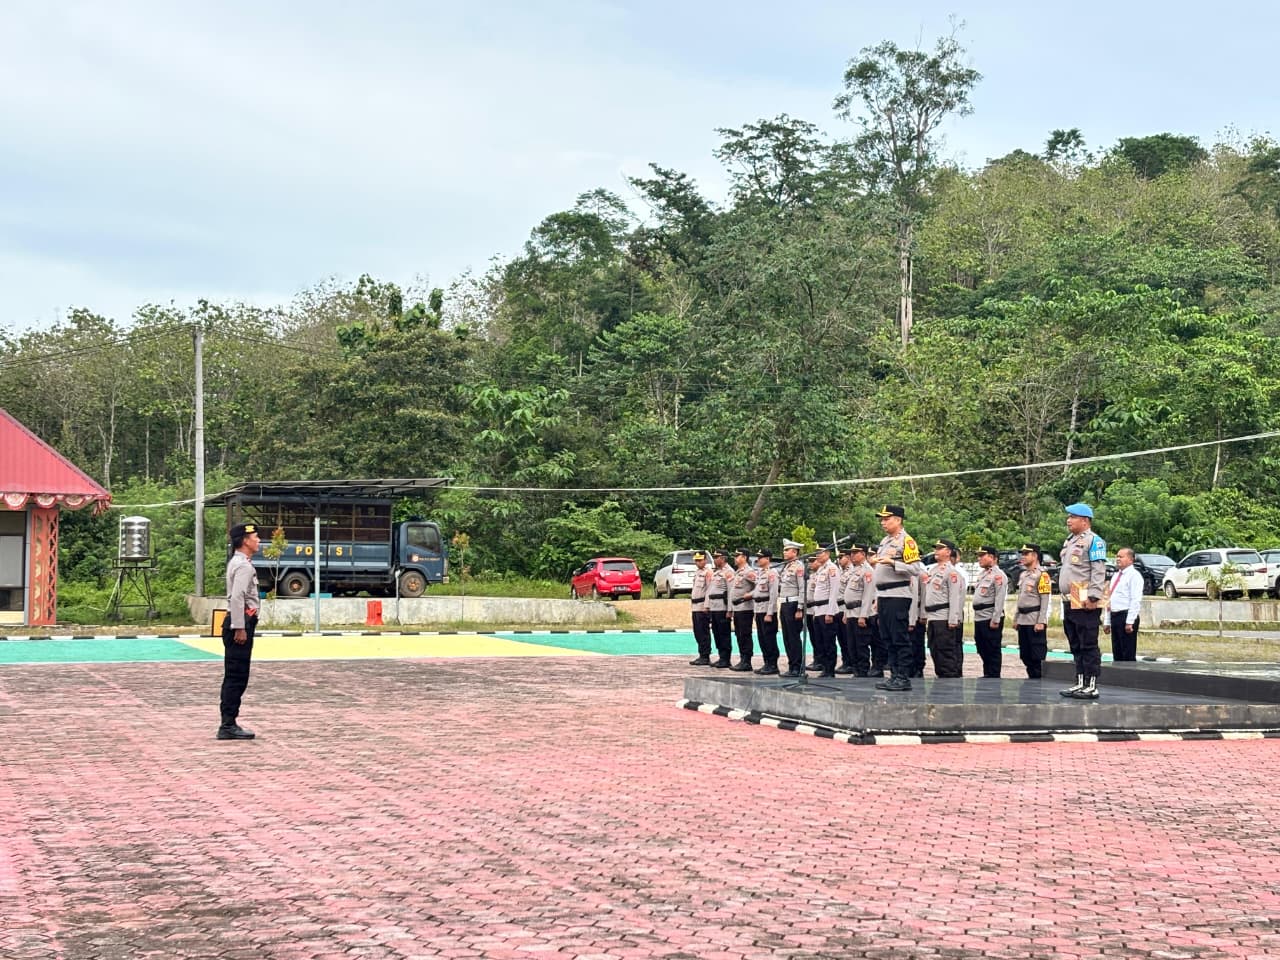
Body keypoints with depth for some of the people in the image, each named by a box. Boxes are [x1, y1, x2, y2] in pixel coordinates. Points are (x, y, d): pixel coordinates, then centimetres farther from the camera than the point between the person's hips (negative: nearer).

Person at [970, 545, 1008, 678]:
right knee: (982, 650, 14)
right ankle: (987, 675, 23)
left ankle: (994, 678, 2)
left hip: (990, 619, -9)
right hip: (979, 617, 9)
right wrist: (976, 616, 17)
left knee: (993, 651, -3)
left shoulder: (998, 575, -11)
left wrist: (995, 620, -21)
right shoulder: (982, 573, 18)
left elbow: (1000, 599, -17)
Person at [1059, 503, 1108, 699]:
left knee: (1088, 646, -7)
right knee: (1076, 646, 12)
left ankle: (1091, 686, -6)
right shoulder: (1069, 541, 20)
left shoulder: (1093, 541, -8)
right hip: (1069, 602, 9)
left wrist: (1093, 596, -21)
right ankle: (1080, 683, 18)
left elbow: (1099, 571, -15)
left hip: (1085, 603, -9)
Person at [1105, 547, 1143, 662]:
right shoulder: (1116, 576, 19)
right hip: (1114, 616, 9)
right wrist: (1107, 622, 18)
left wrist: (1130, 622, -21)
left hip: (1126, 616, -9)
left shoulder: (1134, 575, -7)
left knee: (1128, 655, -7)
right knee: (1117, 654, 10)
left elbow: (1135, 600, -15)